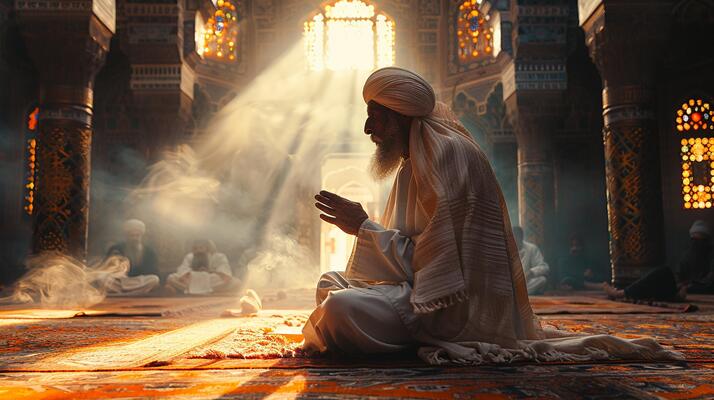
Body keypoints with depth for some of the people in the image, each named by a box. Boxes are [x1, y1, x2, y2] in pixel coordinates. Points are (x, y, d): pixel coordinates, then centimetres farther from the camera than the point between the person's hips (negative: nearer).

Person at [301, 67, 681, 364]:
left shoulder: (449, 152, -15)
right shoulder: (415, 162, 16)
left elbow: (431, 259, -20)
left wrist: (363, 226, -12)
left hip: (456, 303, -10)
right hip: (428, 285, 10)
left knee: (340, 310, -29)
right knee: (331, 282, 17)